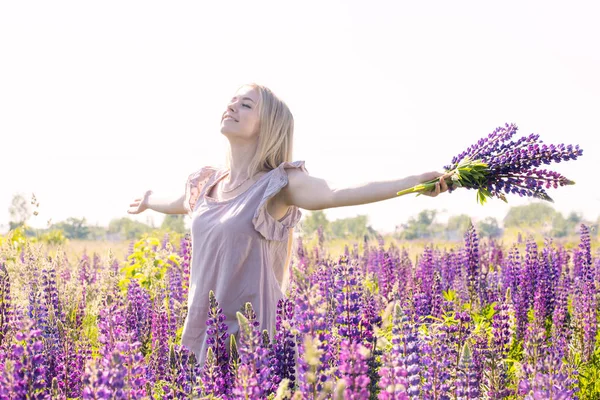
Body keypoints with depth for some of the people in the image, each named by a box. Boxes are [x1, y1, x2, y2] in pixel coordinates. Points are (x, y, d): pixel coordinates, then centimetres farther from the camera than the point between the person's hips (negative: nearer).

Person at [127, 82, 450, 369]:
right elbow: (180, 204, 34)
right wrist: (148, 202, 55)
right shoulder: (206, 183, 10)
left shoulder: (276, 185, -9)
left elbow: (337, 193, -26)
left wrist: (415, 181, -39)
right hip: (199, 328, 6)